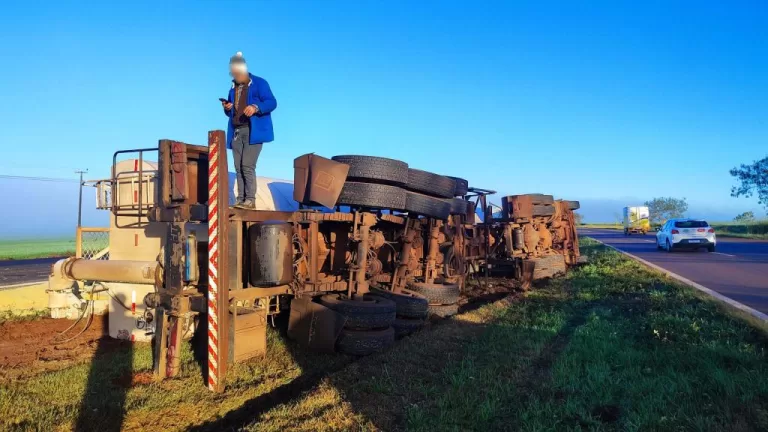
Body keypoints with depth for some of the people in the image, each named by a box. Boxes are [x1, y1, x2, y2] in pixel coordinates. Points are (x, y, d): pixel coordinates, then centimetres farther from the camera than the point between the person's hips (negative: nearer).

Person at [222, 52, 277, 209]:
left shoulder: (259, 83, 1)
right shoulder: (233, 88, 21)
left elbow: (272, 102, -10)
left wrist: (255, 107, -26)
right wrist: (227, 108, 3)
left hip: (253, 131, -7)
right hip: (236, 132, 7)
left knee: (247, 165, -15)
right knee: (238, 167, 2)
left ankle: (250, 200, -12)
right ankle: (241, 199, 5)